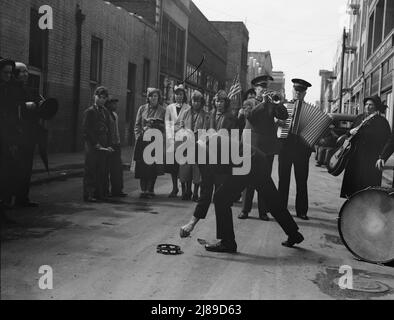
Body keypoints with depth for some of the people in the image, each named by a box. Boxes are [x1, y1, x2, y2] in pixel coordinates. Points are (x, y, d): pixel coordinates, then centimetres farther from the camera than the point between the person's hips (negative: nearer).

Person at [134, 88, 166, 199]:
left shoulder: (162, 110, 6)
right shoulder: (142, 109, 11)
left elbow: (164, 127, 4)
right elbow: (137, 125, 12)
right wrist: (139, 137, 1)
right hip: (142, 142, 1)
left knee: (153, 167, -4)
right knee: (142, 166, -1)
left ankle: (149, 190, 2)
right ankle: (143, 190, 5)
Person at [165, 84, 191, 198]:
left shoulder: (188, 108, 6)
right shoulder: (170, 108, 14)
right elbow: (167, 123, 11)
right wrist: (170, 137, -1)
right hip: (172, 138, 3)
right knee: (172, 163, -1)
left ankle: (184, 188, -2)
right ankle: (175, 187, 7)